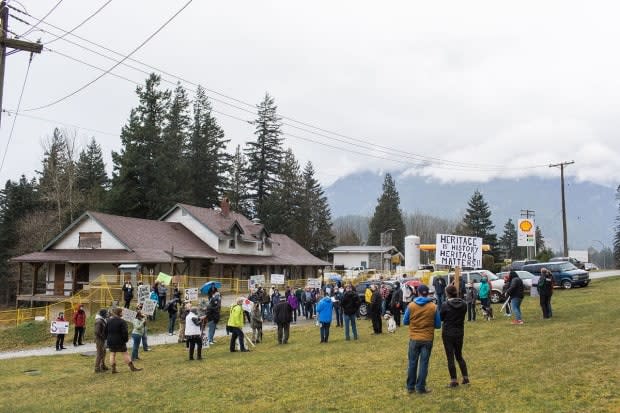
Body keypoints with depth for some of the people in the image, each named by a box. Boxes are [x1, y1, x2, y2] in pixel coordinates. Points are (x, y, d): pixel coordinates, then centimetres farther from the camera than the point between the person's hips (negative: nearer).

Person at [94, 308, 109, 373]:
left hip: (102, 339, 10)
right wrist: (103, 336, -17)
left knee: (103, 353, 18)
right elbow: (97, 332, -25)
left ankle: (103, 366, 29)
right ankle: (97, 368, 1)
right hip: (99, 339, -10)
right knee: (100, 354, -5)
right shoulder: (99, 321, -19)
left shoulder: (102, 320, 12)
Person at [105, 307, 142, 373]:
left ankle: (113, 368, 9)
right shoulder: (121, 321, -14)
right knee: (125, 353, 2)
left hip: (110, 341, 5)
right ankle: (132, 367, 5)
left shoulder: (109, 321, 5)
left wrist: (107, 338, 19)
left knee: (112, 354, 10)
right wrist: (126, 339, -4)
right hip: (120, 341, -5)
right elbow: (125, 332, -16)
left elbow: (106, 331, 11)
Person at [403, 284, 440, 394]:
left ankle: (410, 386, 17)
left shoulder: (411, 305, -7)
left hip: (414, 338, 1)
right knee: (424, 363, 6)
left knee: (412, 363, 11)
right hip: (428, 339, -1)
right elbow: (438, 325, 0)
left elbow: (405, 322, 1)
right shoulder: (433, 307, -7)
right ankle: (420, 387, 8)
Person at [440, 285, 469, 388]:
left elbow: (440, 318, -6)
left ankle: (454, 381, 8)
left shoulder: (445, 305, -17)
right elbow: (463, 316, 7)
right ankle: (466, 377, 19)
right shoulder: (463, 304, -3)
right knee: (459, 355, 20)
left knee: (450, 357, 4)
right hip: (460, 332, 5)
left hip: (448, 333, -5)